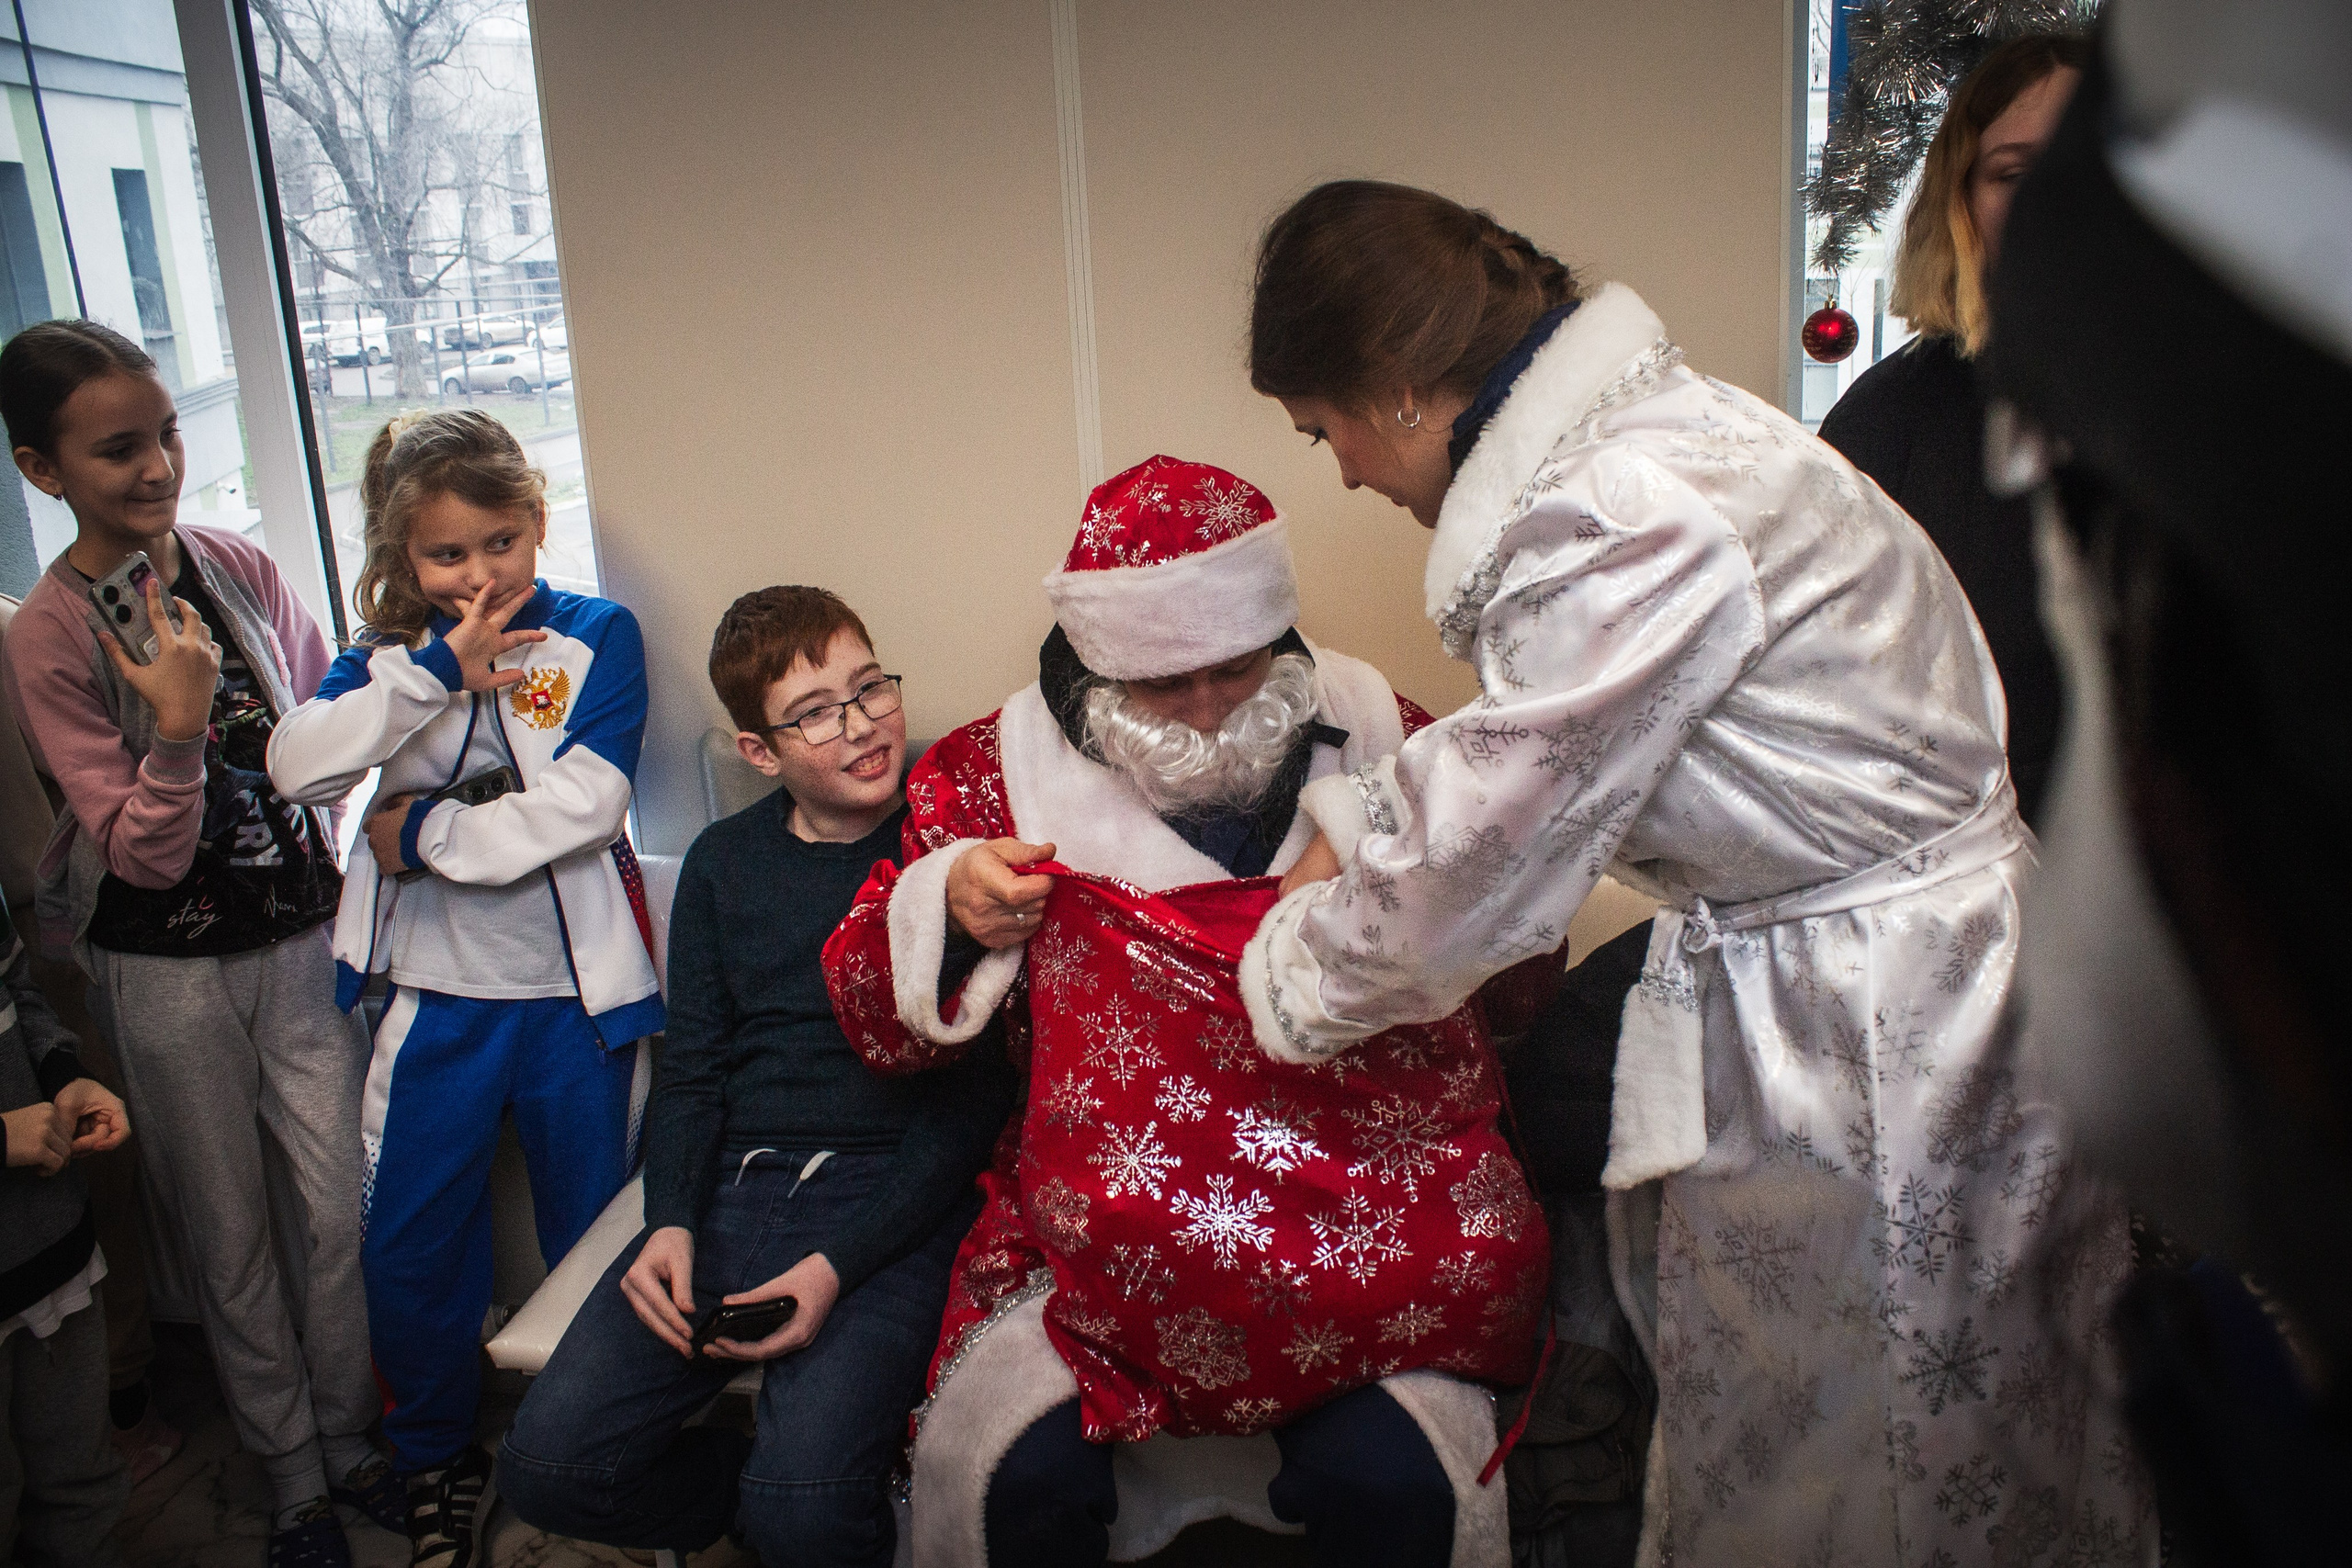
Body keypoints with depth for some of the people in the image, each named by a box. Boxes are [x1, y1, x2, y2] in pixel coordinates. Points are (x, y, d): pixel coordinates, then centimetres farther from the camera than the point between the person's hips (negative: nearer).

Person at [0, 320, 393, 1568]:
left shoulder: (239, 569, -3)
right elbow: (145, 857, -16)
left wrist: (349, 852, 4)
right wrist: (177, 727, -30)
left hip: (302, 938, 3)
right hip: (167, 973, -2)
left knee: (347, 1209, 7)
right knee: (230, 1240, 11)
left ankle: (351, 1442, 29)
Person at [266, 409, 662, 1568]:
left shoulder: (596, 636, -5)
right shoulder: (394, 654, 4)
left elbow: (585, 801, -17)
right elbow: (296, 767, -13)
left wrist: (423, 833, -11)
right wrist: (438, 670, -21)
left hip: (571, 996, -2)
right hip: (436, 998, 3)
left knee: (593, 1239, 13)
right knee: (409, 1249, 13)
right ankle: (438, 1467, 37)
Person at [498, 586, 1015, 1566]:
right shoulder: (722, 864, 12)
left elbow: (975, 1091, -6)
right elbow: (690, 1070, 15)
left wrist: (838, 1265, -15)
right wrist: (670, 1223, -5)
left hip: (891, 1200, -4)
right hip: (733, 1187, 5)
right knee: (547, 1466, -9)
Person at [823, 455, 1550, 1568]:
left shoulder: (1373, 737, 5)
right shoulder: (1010, 770, 4)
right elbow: (879, 1023, 10)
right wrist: (945, 910, -11)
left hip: (1363, 1214, 0)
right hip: (1106, 1227, 1)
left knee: (1398, 1478, -24)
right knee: (1012, 1470, -23)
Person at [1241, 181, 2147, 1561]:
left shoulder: (1629, 519, -27)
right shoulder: (1628, 433, 4)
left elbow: (1481, 863, -20)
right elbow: (1519, 757, 16)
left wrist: (1291, 977, -3)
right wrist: (1350, 840, 17)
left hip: (1880, 1031, -9)